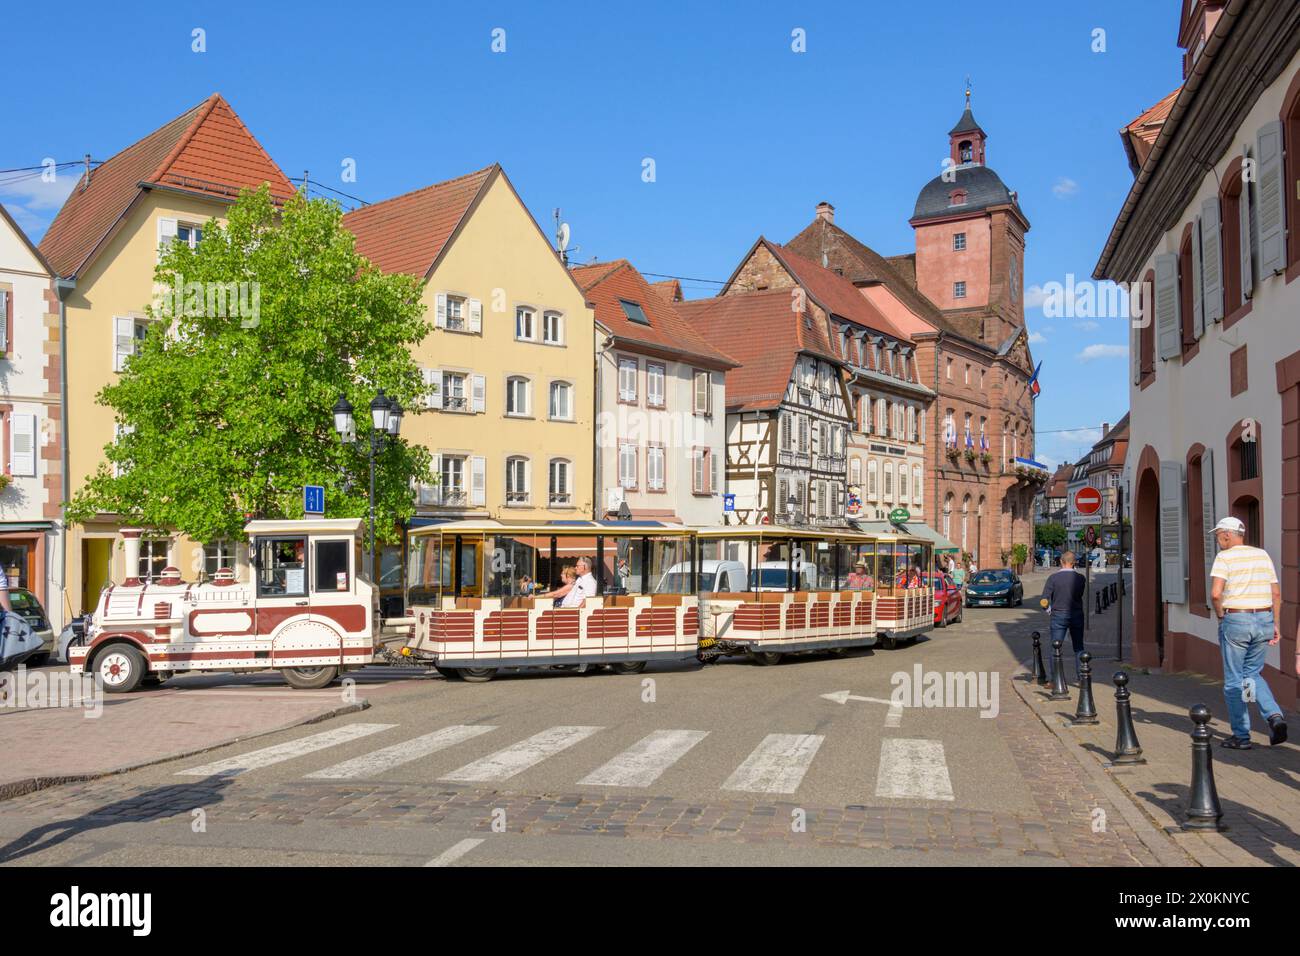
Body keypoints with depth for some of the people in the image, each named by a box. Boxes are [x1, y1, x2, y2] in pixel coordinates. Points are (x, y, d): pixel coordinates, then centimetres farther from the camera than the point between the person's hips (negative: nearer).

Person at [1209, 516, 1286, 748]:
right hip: (1264, 620, 6)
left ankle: (1241, 736, 9)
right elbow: (1276, 593, 11)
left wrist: (1220, 616, -3)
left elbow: (1215, 594, -19)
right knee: (1252, 673, 21)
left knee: (1233, 680, 5)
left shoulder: (1224, 557, -8)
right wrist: (1275, 624, 15)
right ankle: (1274, 716, 0)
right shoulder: (1262, 555, 10)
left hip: (1235, 621, -5)